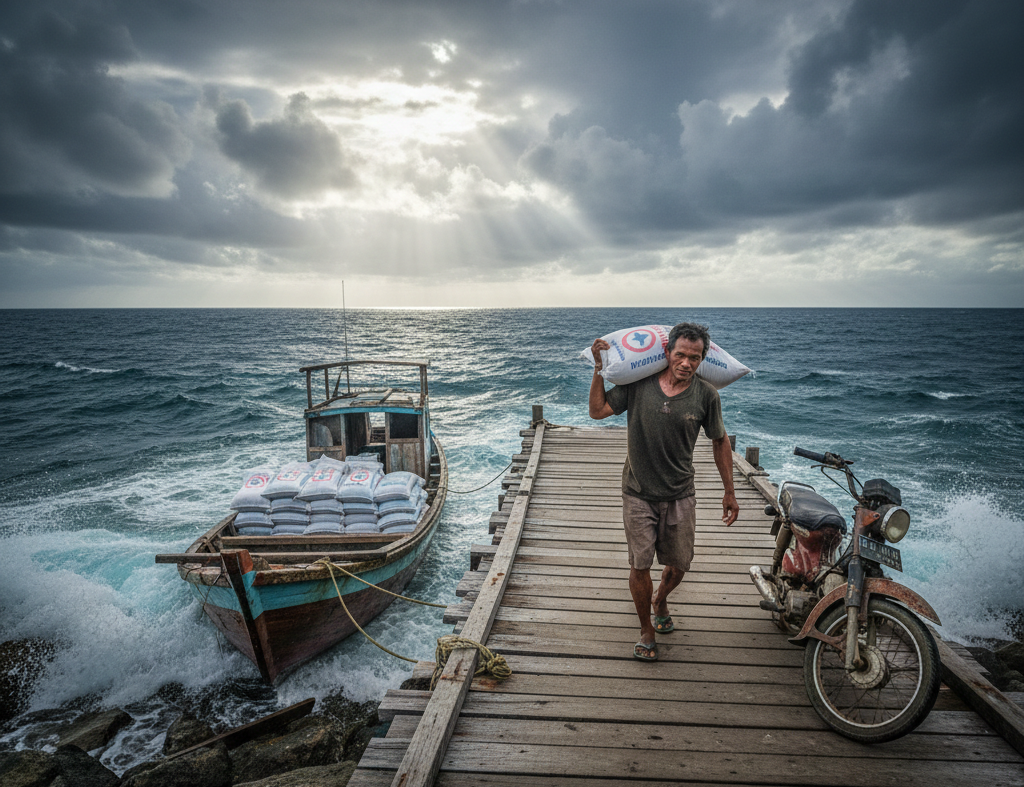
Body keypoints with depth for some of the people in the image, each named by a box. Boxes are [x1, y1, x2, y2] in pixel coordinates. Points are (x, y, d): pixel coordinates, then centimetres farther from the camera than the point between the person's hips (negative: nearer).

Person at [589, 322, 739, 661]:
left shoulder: (706, 394, -8)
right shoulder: (638, 383, -10)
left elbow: (720, 441, 4)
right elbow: (598, 411, -4)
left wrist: (729, 492, 7)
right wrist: (599, 369, -13)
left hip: (680, 496, 1)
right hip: (639, 495, -1)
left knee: (678, 565, 13)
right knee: (640, 564, 2)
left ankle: (661, 600, 48)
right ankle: (646, 630, 26)